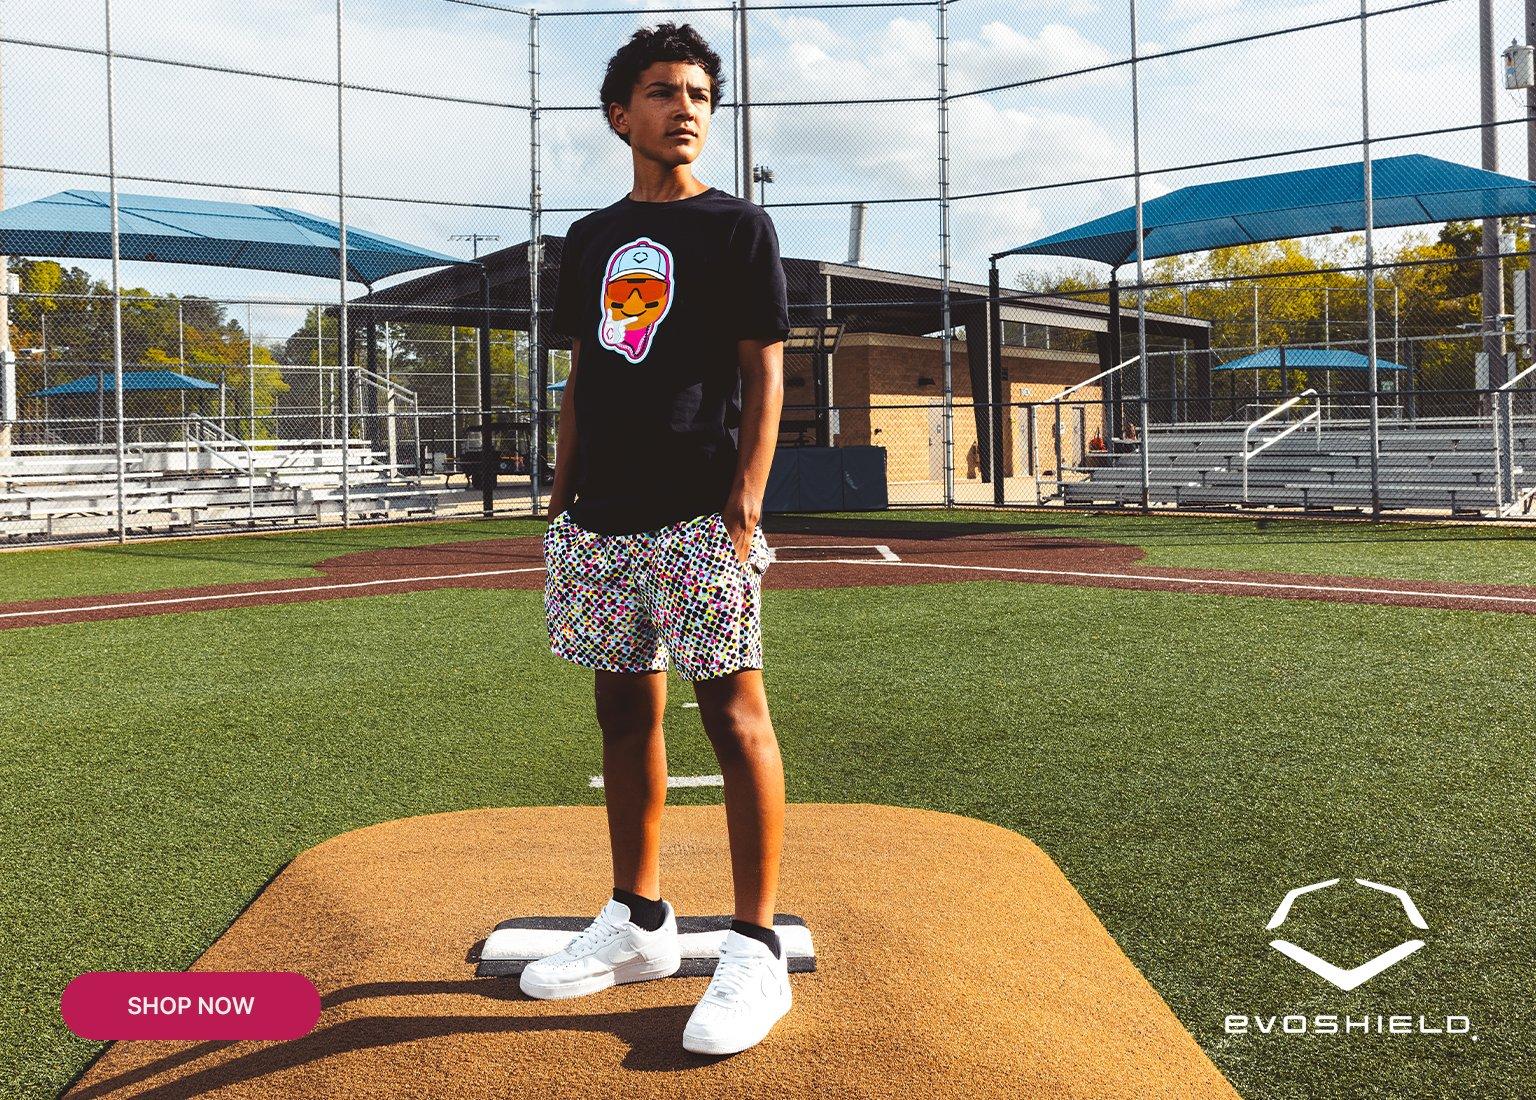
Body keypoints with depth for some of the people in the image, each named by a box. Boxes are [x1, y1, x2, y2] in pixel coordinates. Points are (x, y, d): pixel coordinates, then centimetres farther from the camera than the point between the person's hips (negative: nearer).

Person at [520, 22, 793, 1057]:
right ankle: (638, 922, 23)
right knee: (624, 712, 11)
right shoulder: (591, 239, 17)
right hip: (603, 521, 6)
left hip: (699, 517, -6)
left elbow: (763, 374, -4)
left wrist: (743, 507, -14)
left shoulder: (739, 226, 3)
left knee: (735, 714, -8)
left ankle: (756, 951, -1)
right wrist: (561, 499, 12)